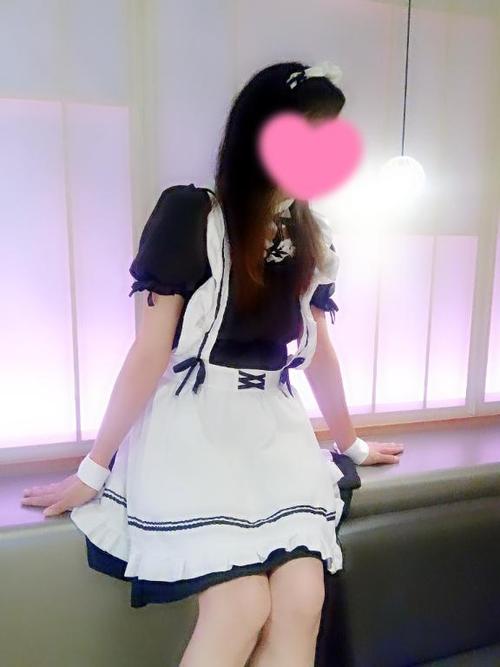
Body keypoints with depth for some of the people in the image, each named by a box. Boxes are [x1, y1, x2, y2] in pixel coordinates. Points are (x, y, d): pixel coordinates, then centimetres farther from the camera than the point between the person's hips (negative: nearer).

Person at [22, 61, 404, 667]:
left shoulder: (312, 238, 8)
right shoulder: (190, 214, -10)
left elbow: (317, 350, 17)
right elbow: (152, 349, -10)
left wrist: (350, 443, 26)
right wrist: (94, 468, -6)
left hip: (274, 430, 5)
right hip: (191, 426, -5)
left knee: (302, 603, -11)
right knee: (244, 605, -18)